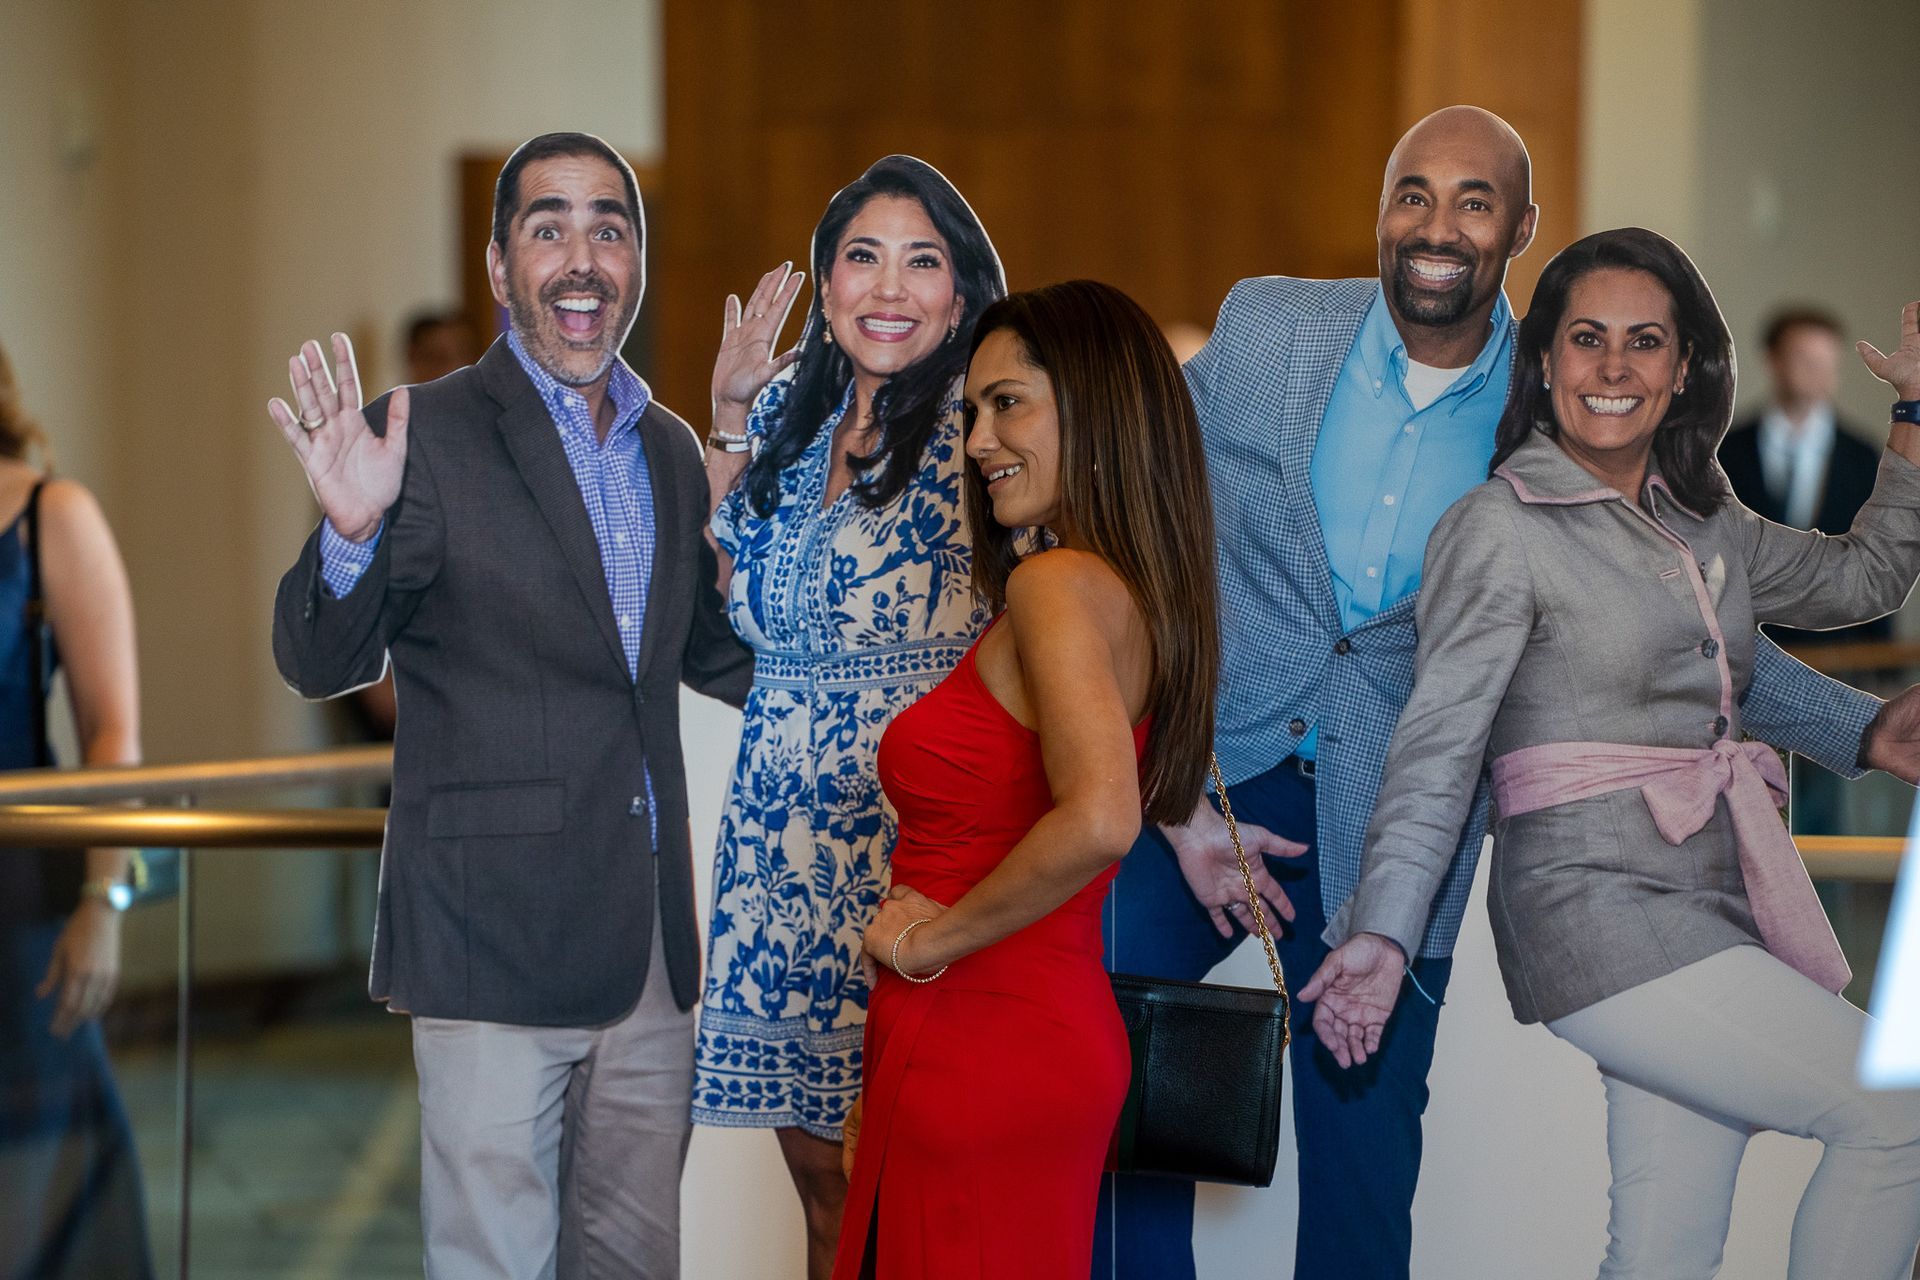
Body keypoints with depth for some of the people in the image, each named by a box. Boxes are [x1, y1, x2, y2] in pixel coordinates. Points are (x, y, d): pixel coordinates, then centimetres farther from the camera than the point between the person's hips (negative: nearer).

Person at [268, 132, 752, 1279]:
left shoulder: (671, 450, 14)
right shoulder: (430, 435, -6)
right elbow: (319, 664, -9)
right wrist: (351, 534, -29)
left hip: (651, 948, 6)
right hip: (497, 940, -6)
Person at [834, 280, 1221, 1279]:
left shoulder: (1057, 582, -17)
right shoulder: (1139, 592, 9)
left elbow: (1097, 818, -31)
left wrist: (936, 938, -18)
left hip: (981, 1039, -9)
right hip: (1053, 1022, 9)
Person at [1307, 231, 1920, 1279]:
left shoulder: (1706, 524, 16)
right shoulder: (1501, 527, -4)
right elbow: (1437, 742, -9)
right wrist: (1381, 932, -18)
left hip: (1711, 905, 7)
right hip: (1599, 907, -7)